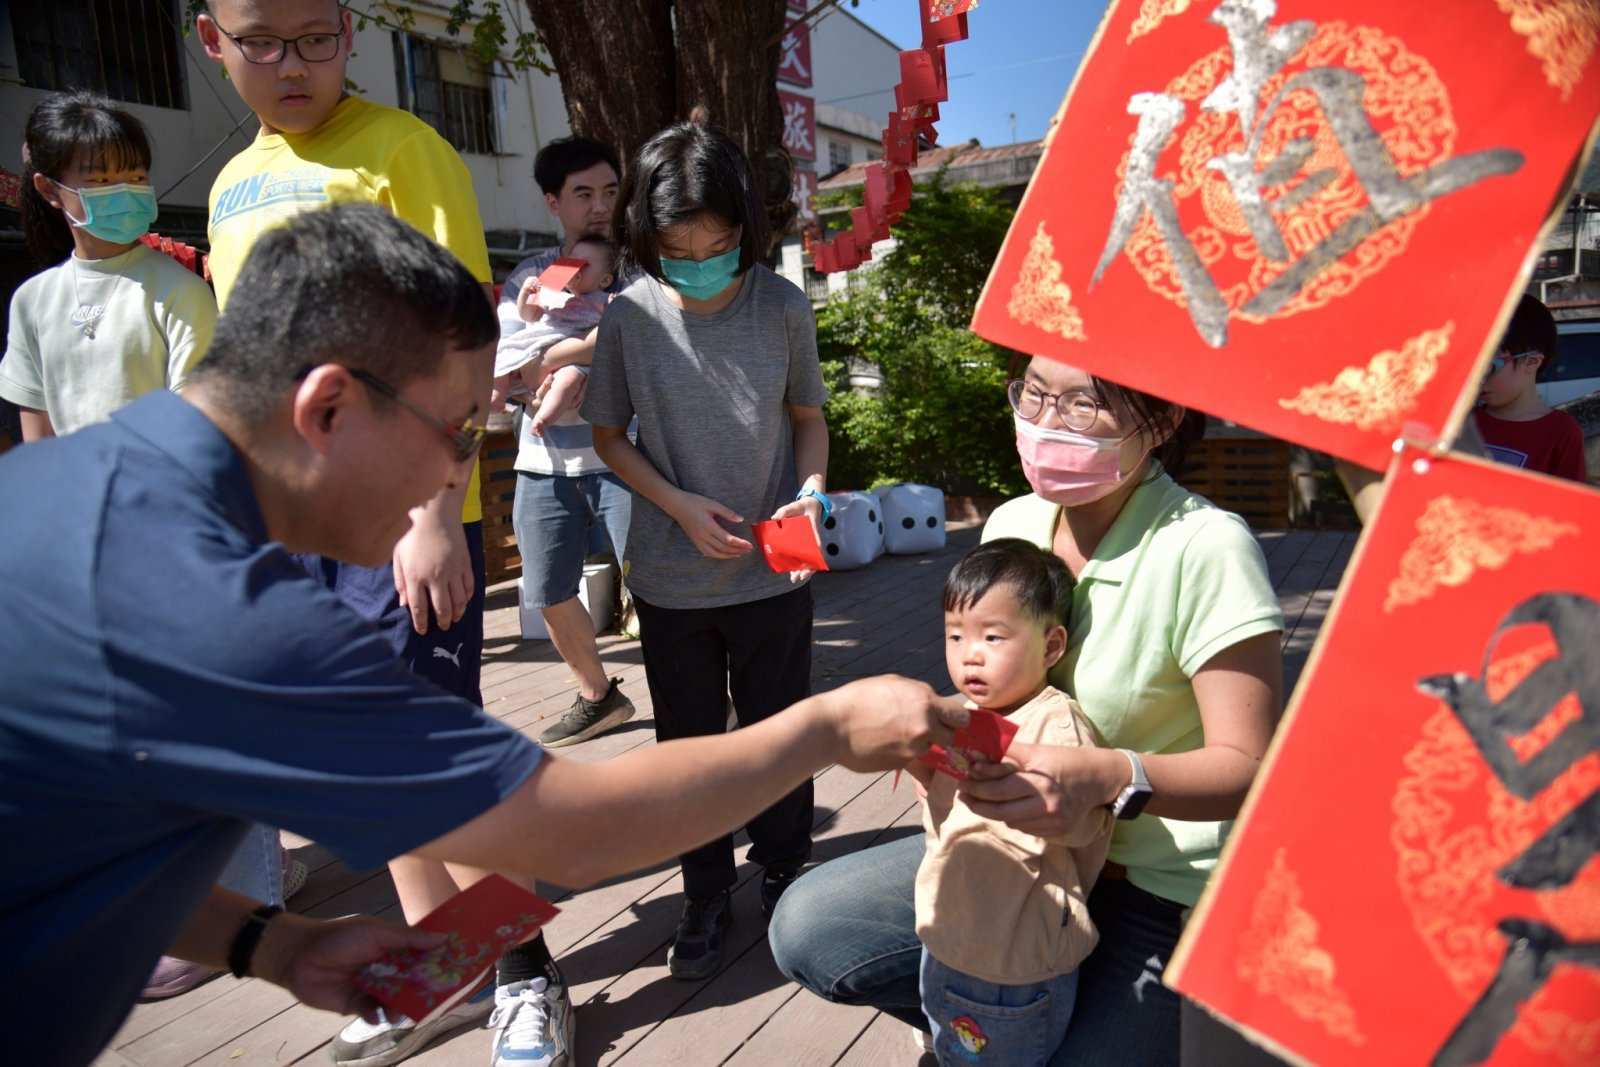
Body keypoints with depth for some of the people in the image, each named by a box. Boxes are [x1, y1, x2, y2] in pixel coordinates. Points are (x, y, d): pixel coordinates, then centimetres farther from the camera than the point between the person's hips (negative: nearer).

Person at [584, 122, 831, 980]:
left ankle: (784, 871, 38)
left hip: (774, 573, 0)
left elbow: (808, 417, 5)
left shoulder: (782, 306, -7)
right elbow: (609, 437, 1)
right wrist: (681, 506, -13)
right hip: (672, 579, 1)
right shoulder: (630, 316, -8)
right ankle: (705, 893, 34)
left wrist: (810, 490, -14)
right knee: (689, 741, 14)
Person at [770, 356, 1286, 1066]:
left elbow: (1250, 767, -19)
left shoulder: (1205, 547, -21)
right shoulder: (1011, 524, -1)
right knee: (804, 926, -5)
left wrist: (1110, 776, -37)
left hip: (1166, 900, -5)